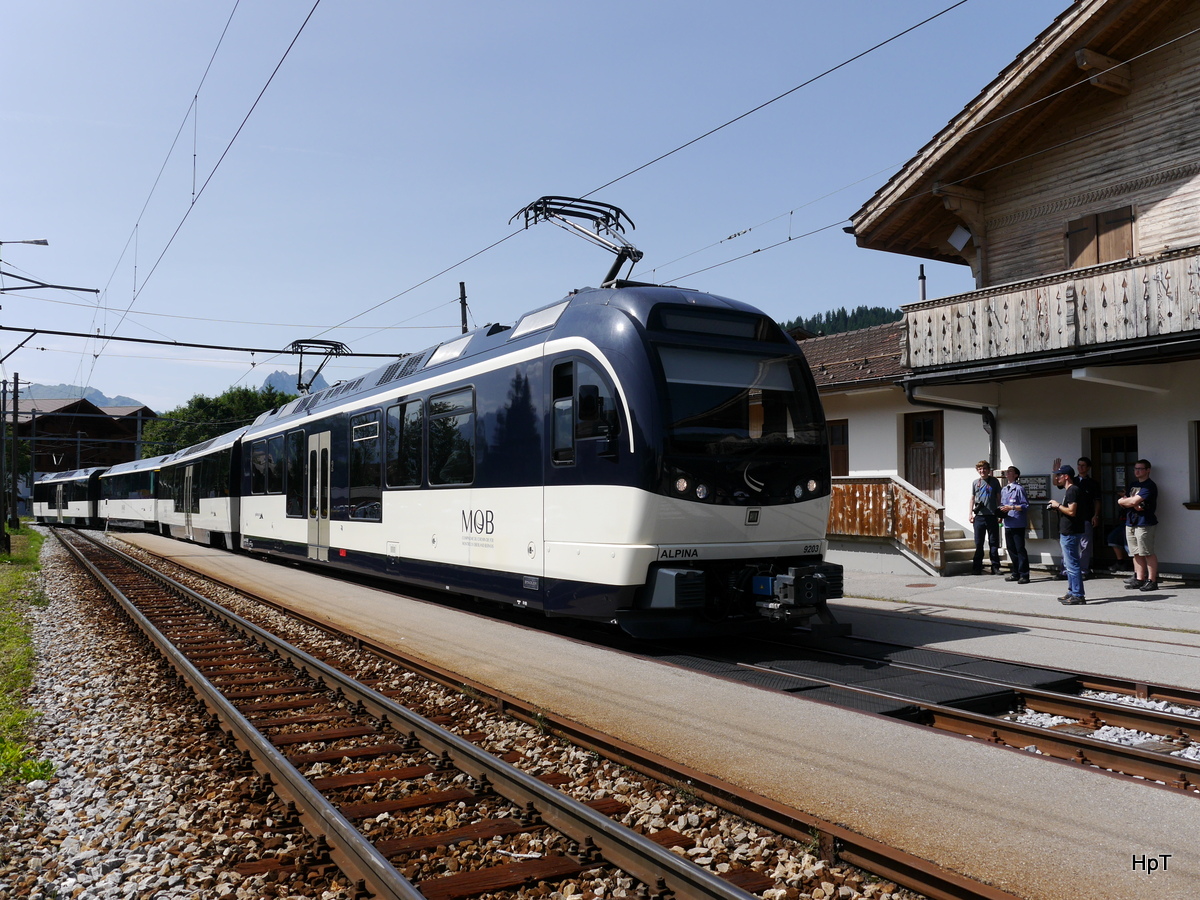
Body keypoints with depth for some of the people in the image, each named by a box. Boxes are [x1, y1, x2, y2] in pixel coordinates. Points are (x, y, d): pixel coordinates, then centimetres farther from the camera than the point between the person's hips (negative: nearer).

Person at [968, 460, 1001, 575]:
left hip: (992, 516, -1)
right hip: (979, 516, 1)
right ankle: (977, 568, 9)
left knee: (994, 543, 3)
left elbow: (998, 498, 7)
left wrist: (1000, 514, 1)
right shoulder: (975, 482, 10)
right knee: (978, 544, 4)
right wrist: (970, 513, 8)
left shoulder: (994, 481, 5)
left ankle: (995, 567, 9)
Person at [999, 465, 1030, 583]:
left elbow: (1025, 505, -11)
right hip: (1008, 524, 8)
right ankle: (1016, 573, 21)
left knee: (1020, 549, -5)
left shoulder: (1019, 488, -8)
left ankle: (1024, 575, -2)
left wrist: (1011, 507, -19)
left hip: (1017, 524, -8)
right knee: (1011, 549, 12)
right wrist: (1002, 510, 4)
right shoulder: (1003, 490, 16)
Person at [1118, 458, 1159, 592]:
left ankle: (1152, 581, -3)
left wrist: (1123, 501, 3)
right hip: (1130, 523, 8)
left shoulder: (1149, 486, -7)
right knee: (1136, 554, 9)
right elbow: (1122, 502, 14)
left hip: (1144, 523, -8)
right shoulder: (1133, 486, 21)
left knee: (1148, 553, -6)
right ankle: (1140, 579, 13)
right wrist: (1133, 504, -6)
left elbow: (1134, 501, -17)